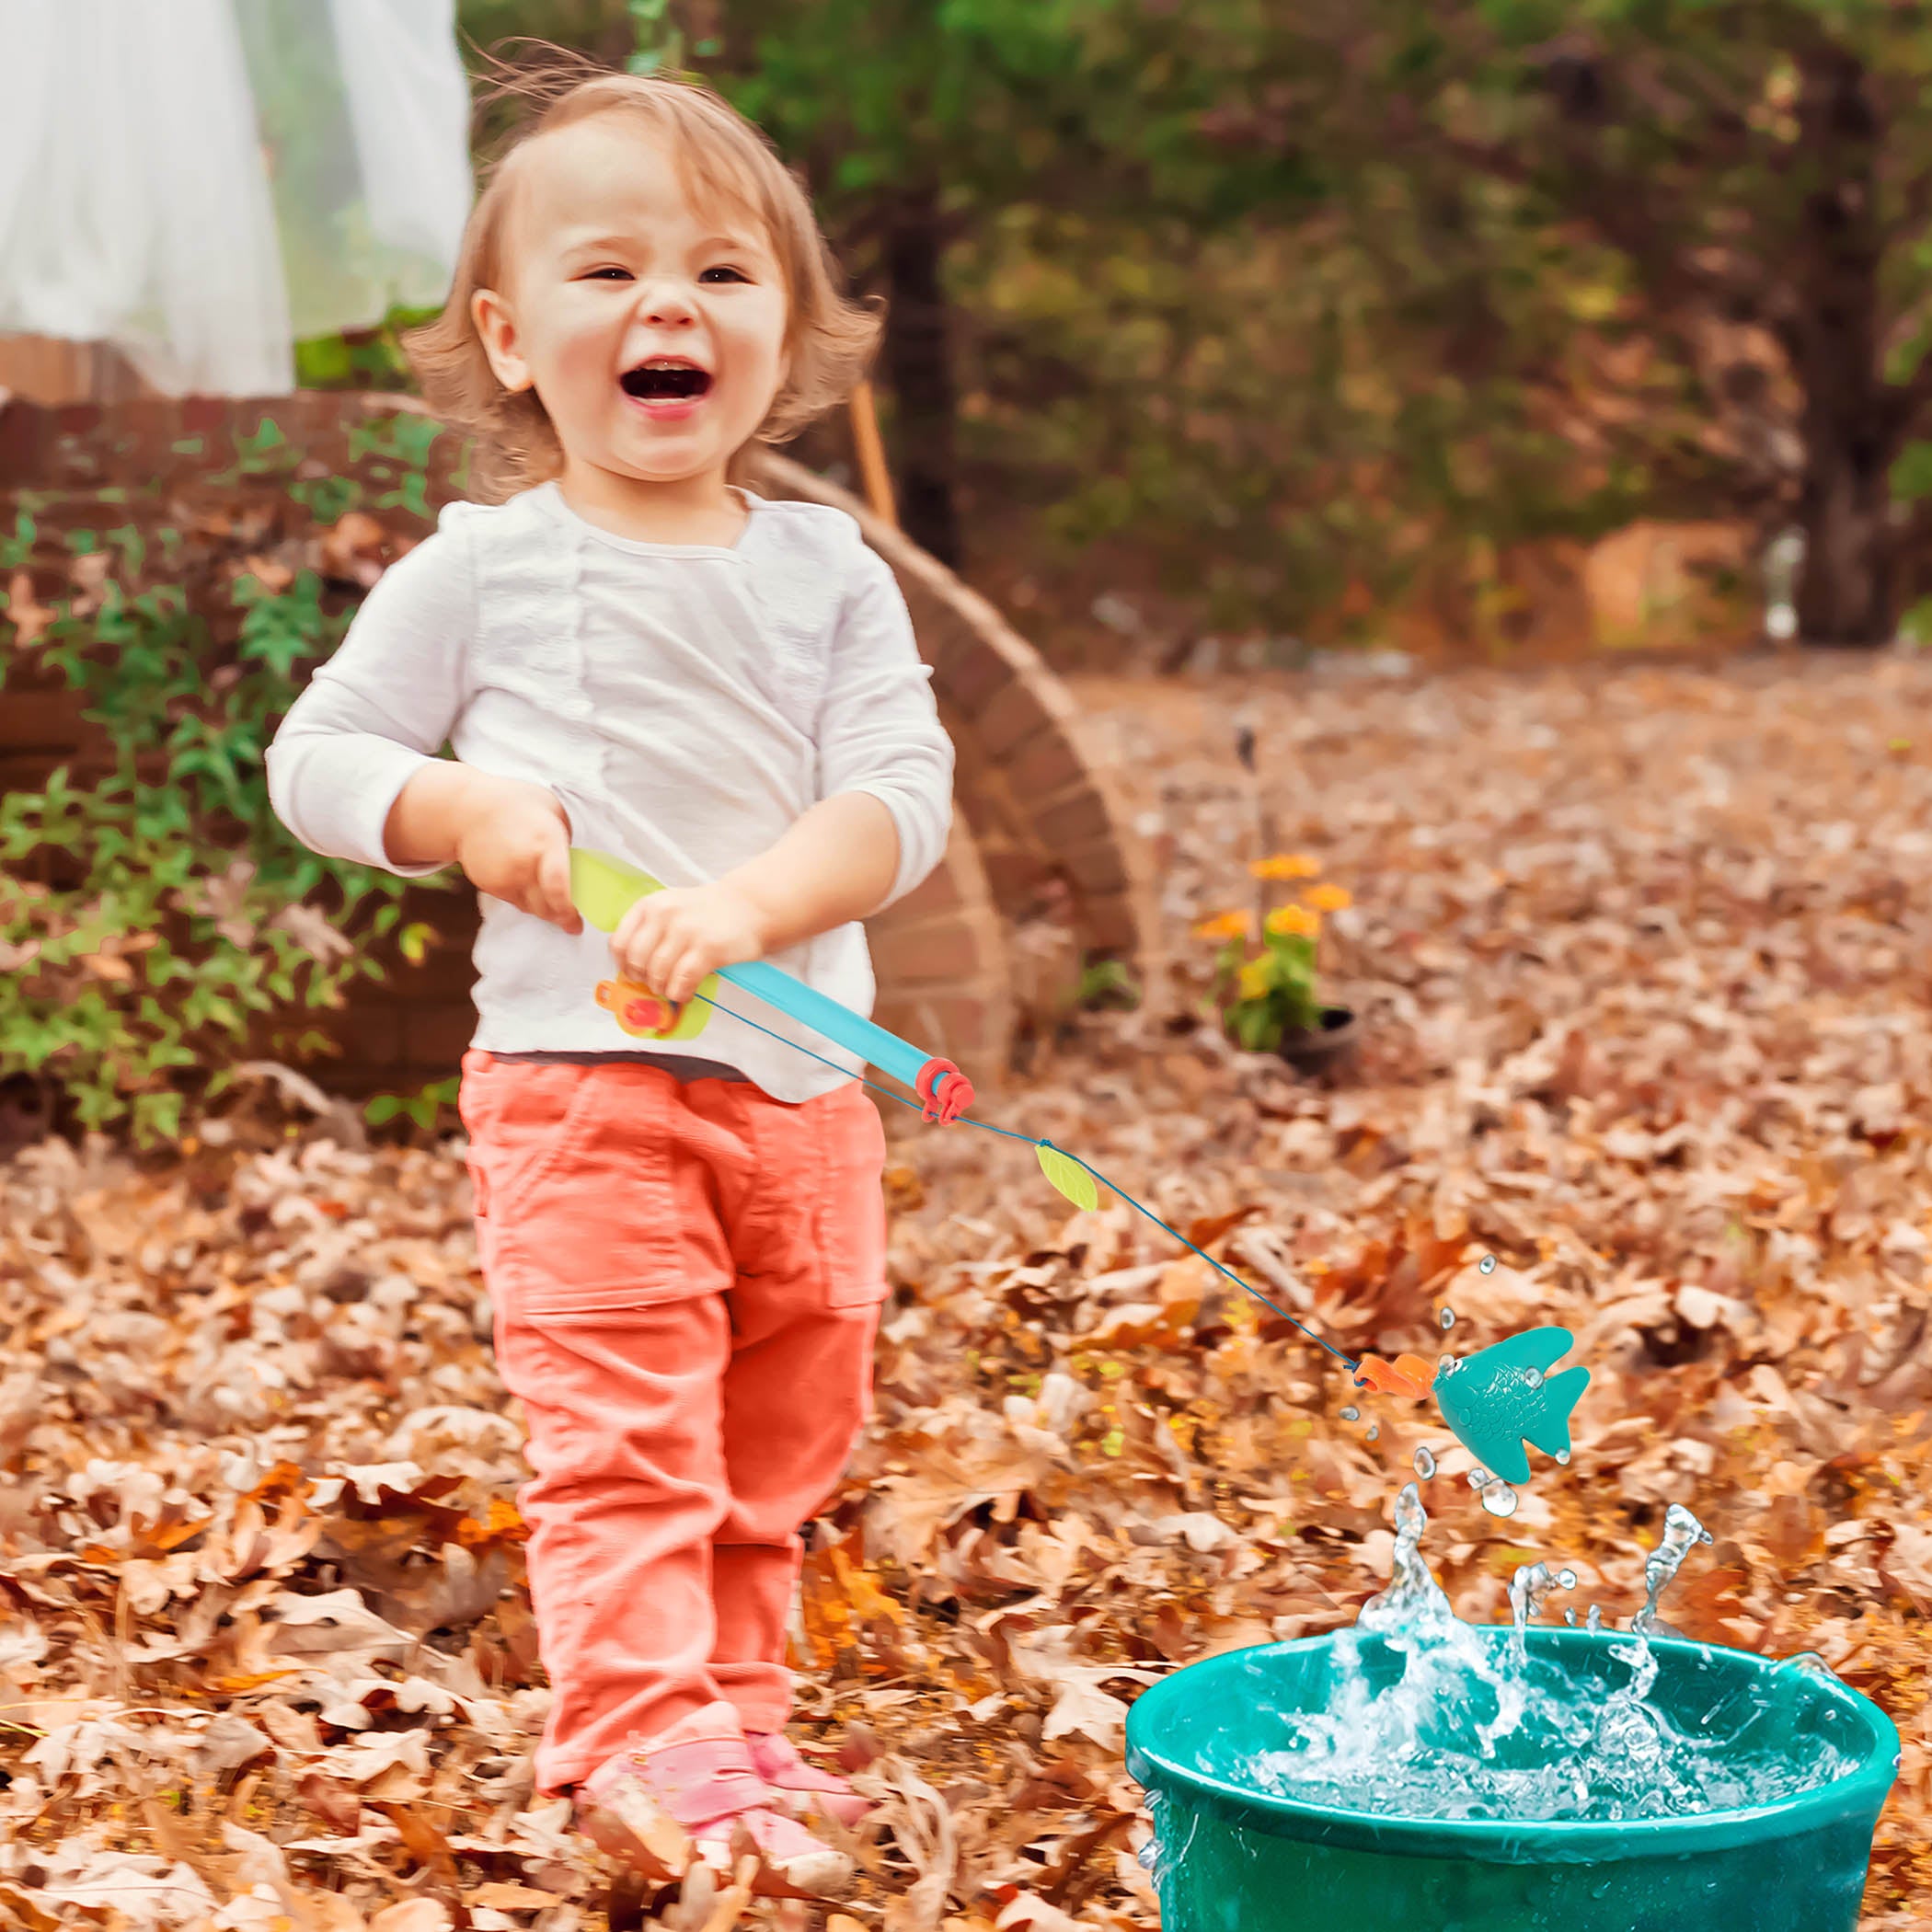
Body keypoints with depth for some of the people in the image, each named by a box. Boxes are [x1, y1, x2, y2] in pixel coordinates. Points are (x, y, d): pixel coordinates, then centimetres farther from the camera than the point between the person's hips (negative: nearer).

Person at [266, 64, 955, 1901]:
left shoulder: (828, 570, 5)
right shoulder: (483, 566, -1)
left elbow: (898, 797, -5)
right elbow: (315, 759, 5)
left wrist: (745, 902, -22)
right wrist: (467, 813, -14)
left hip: (804, 1075, 4)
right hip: (579, 1075, -4)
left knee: (781, 1440, 14)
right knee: (623, 1433, -12)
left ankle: (733, 1715, 28)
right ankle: (644, 1740, -9)